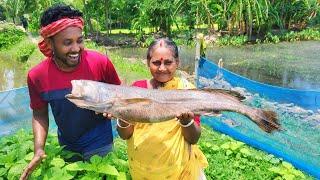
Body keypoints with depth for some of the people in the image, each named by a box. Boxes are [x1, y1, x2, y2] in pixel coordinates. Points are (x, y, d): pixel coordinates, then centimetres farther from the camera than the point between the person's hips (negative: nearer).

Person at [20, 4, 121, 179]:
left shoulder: (100, 63, -23)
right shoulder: (36, 76, -17)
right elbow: (39, 114, -2)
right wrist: (39, 150, -13)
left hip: (100, 145, -3)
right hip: (66, 147, 3)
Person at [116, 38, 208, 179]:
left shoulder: (187, 90, -10)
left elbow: (194, 139, -10)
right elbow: (125, 135, -5)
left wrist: (186, 121, -30)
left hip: (178, 167, -2)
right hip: (140, 167, 2)